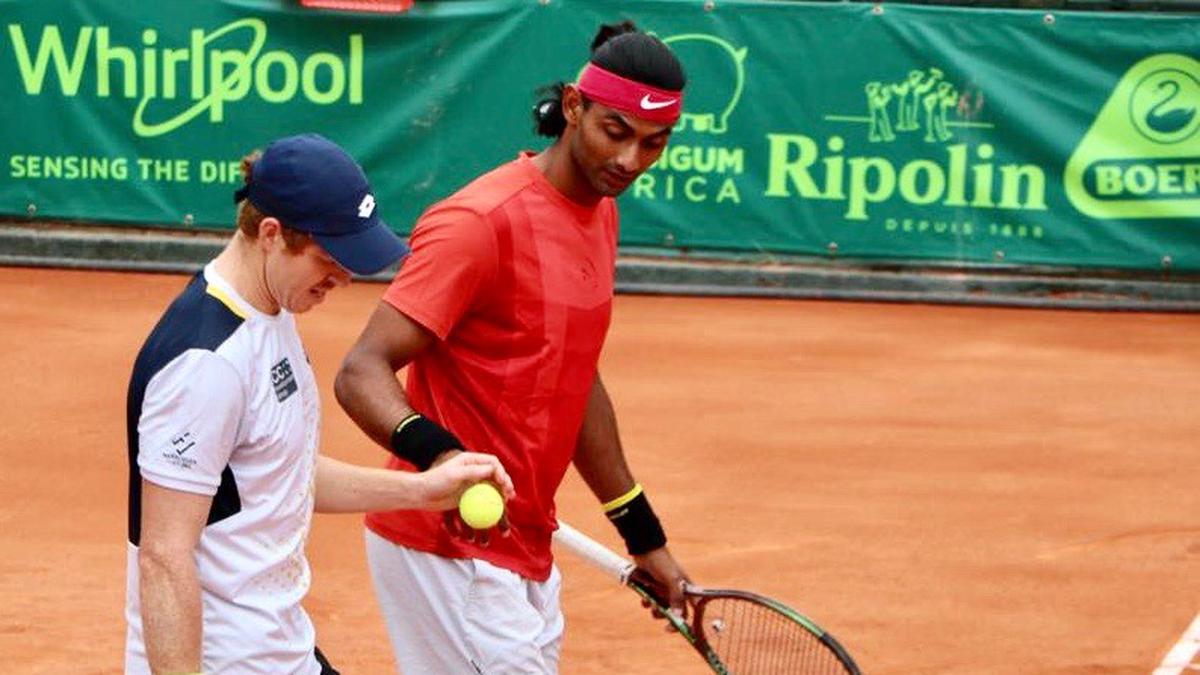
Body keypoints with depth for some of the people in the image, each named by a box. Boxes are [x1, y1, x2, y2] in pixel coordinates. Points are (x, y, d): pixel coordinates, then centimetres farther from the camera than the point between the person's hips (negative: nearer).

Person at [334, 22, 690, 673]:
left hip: (525, 550, 9)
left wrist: (643, 535, 24)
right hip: (452, 551, -9)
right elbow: (361, 375, -24)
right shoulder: (482, 222, -18)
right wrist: (436, 453, -43)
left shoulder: (600, 212, 10)